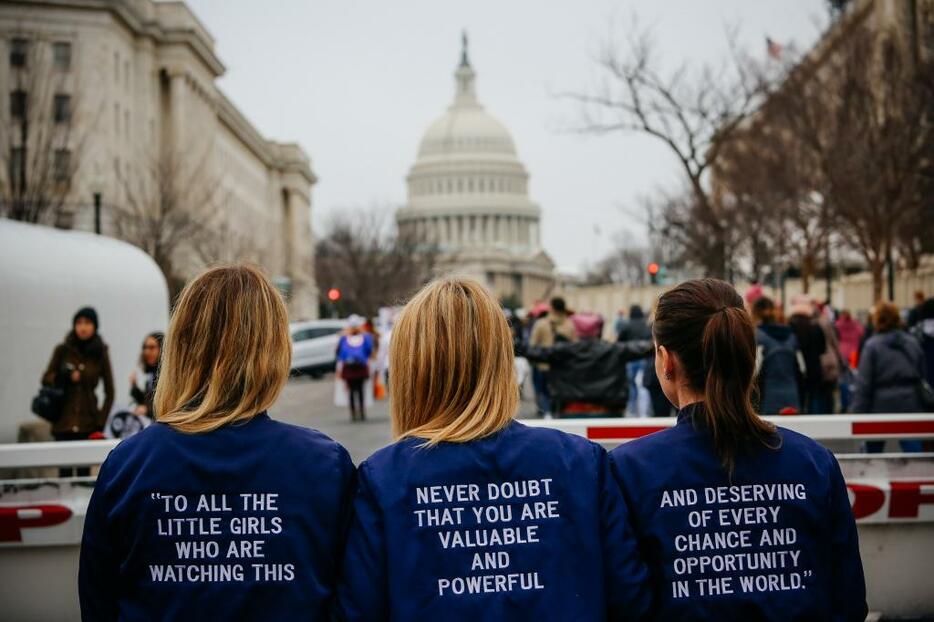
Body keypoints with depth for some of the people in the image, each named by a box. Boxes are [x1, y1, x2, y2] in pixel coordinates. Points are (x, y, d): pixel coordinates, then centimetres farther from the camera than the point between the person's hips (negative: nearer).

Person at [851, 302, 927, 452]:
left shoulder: (872, 345, -9)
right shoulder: (913, 343, 5)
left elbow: (863, 383, -11)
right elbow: (923, 376, 8)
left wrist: (856, 412, -7)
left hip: (881, 405, -3)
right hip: (910, 405, 3)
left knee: (873, 451, 14)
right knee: (914, 451, -3)